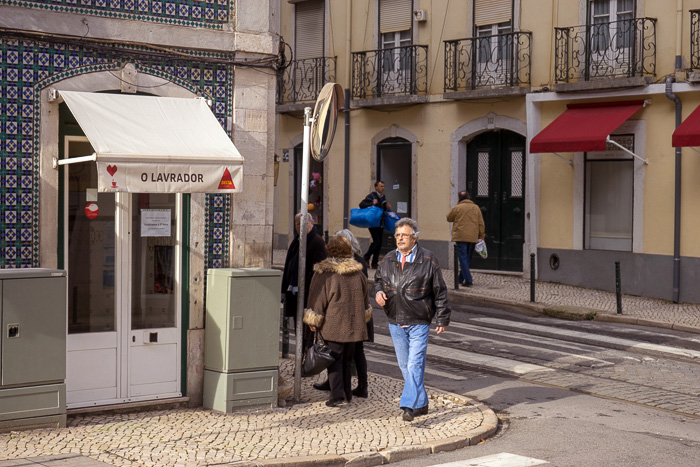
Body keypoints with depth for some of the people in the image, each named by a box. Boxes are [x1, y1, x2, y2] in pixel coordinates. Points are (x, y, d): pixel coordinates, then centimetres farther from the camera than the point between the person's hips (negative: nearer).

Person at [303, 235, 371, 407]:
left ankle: (337, 394, -10)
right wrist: (363, 317, 29)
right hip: (353, 325, 5)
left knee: (334, 358, -1)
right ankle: (347, 393, 22)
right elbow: (364, 298, 16)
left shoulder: (324, 273, -11)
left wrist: (313, 321, -2)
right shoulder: (358, 273, 5)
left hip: (333, 325, -5)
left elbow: (318, 298, -9)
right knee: (347, 359, 15)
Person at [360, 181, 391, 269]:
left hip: (380, 224, 7)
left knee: (379, 243, 4)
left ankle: (374, 263, 10)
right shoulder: (372, 196, -8)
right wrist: (372, 203, -22)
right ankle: (366, 257, 3)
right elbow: (361, 204, -14)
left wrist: (387, 207, 7)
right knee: (376, 241, -16)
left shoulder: (383, 197, 14)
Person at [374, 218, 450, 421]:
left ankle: (409, 405, -11)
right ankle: (421, 404, 24)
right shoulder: (388, 260, 6)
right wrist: (378, 291, -2)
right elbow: (378, 280, 22)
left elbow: (439, 291, -1)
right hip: (396, 323, 5)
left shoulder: (428, 260, -6)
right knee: (405, 365, 11)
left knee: (415, 364, -11)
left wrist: (442, 319, -1)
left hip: (419, 323, -5)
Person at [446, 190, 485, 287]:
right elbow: (481, 224, 6)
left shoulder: (457, 208, -4)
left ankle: (468, 280, -16)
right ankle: (461, 279, 25)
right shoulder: (476, 208, 6)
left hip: (461, 237, -4)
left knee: (463, 258, -5)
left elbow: (449, 218, 11)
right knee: (468, 258, 16)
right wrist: (481, 236, 12)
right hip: (473, 238, 4)